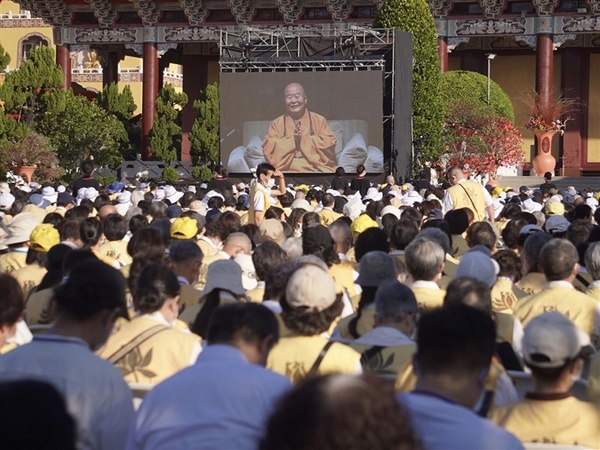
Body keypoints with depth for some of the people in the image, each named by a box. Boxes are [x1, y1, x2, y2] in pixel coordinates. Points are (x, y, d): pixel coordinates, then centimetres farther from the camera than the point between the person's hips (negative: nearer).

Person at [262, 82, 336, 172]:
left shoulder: (319, 120, 15)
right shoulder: (276, 124, 16)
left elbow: (329, 143, 2)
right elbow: (268, 148, 3)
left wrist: (304, 138, -7)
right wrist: (292, 139, -7)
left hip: (316, 169, 0)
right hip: (286, 170, 0)